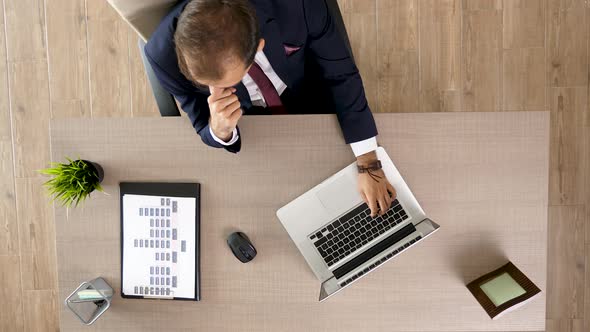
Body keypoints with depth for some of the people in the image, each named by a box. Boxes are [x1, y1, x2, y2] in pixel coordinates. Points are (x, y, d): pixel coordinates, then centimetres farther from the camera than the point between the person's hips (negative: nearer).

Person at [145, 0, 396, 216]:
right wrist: (220, 128, -44)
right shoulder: (164, 54, -33)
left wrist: (368, 165, -20)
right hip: (247, 127, 0)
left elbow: (341, 76, -20)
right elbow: (207, 131, -18)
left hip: (312, 100, 1)